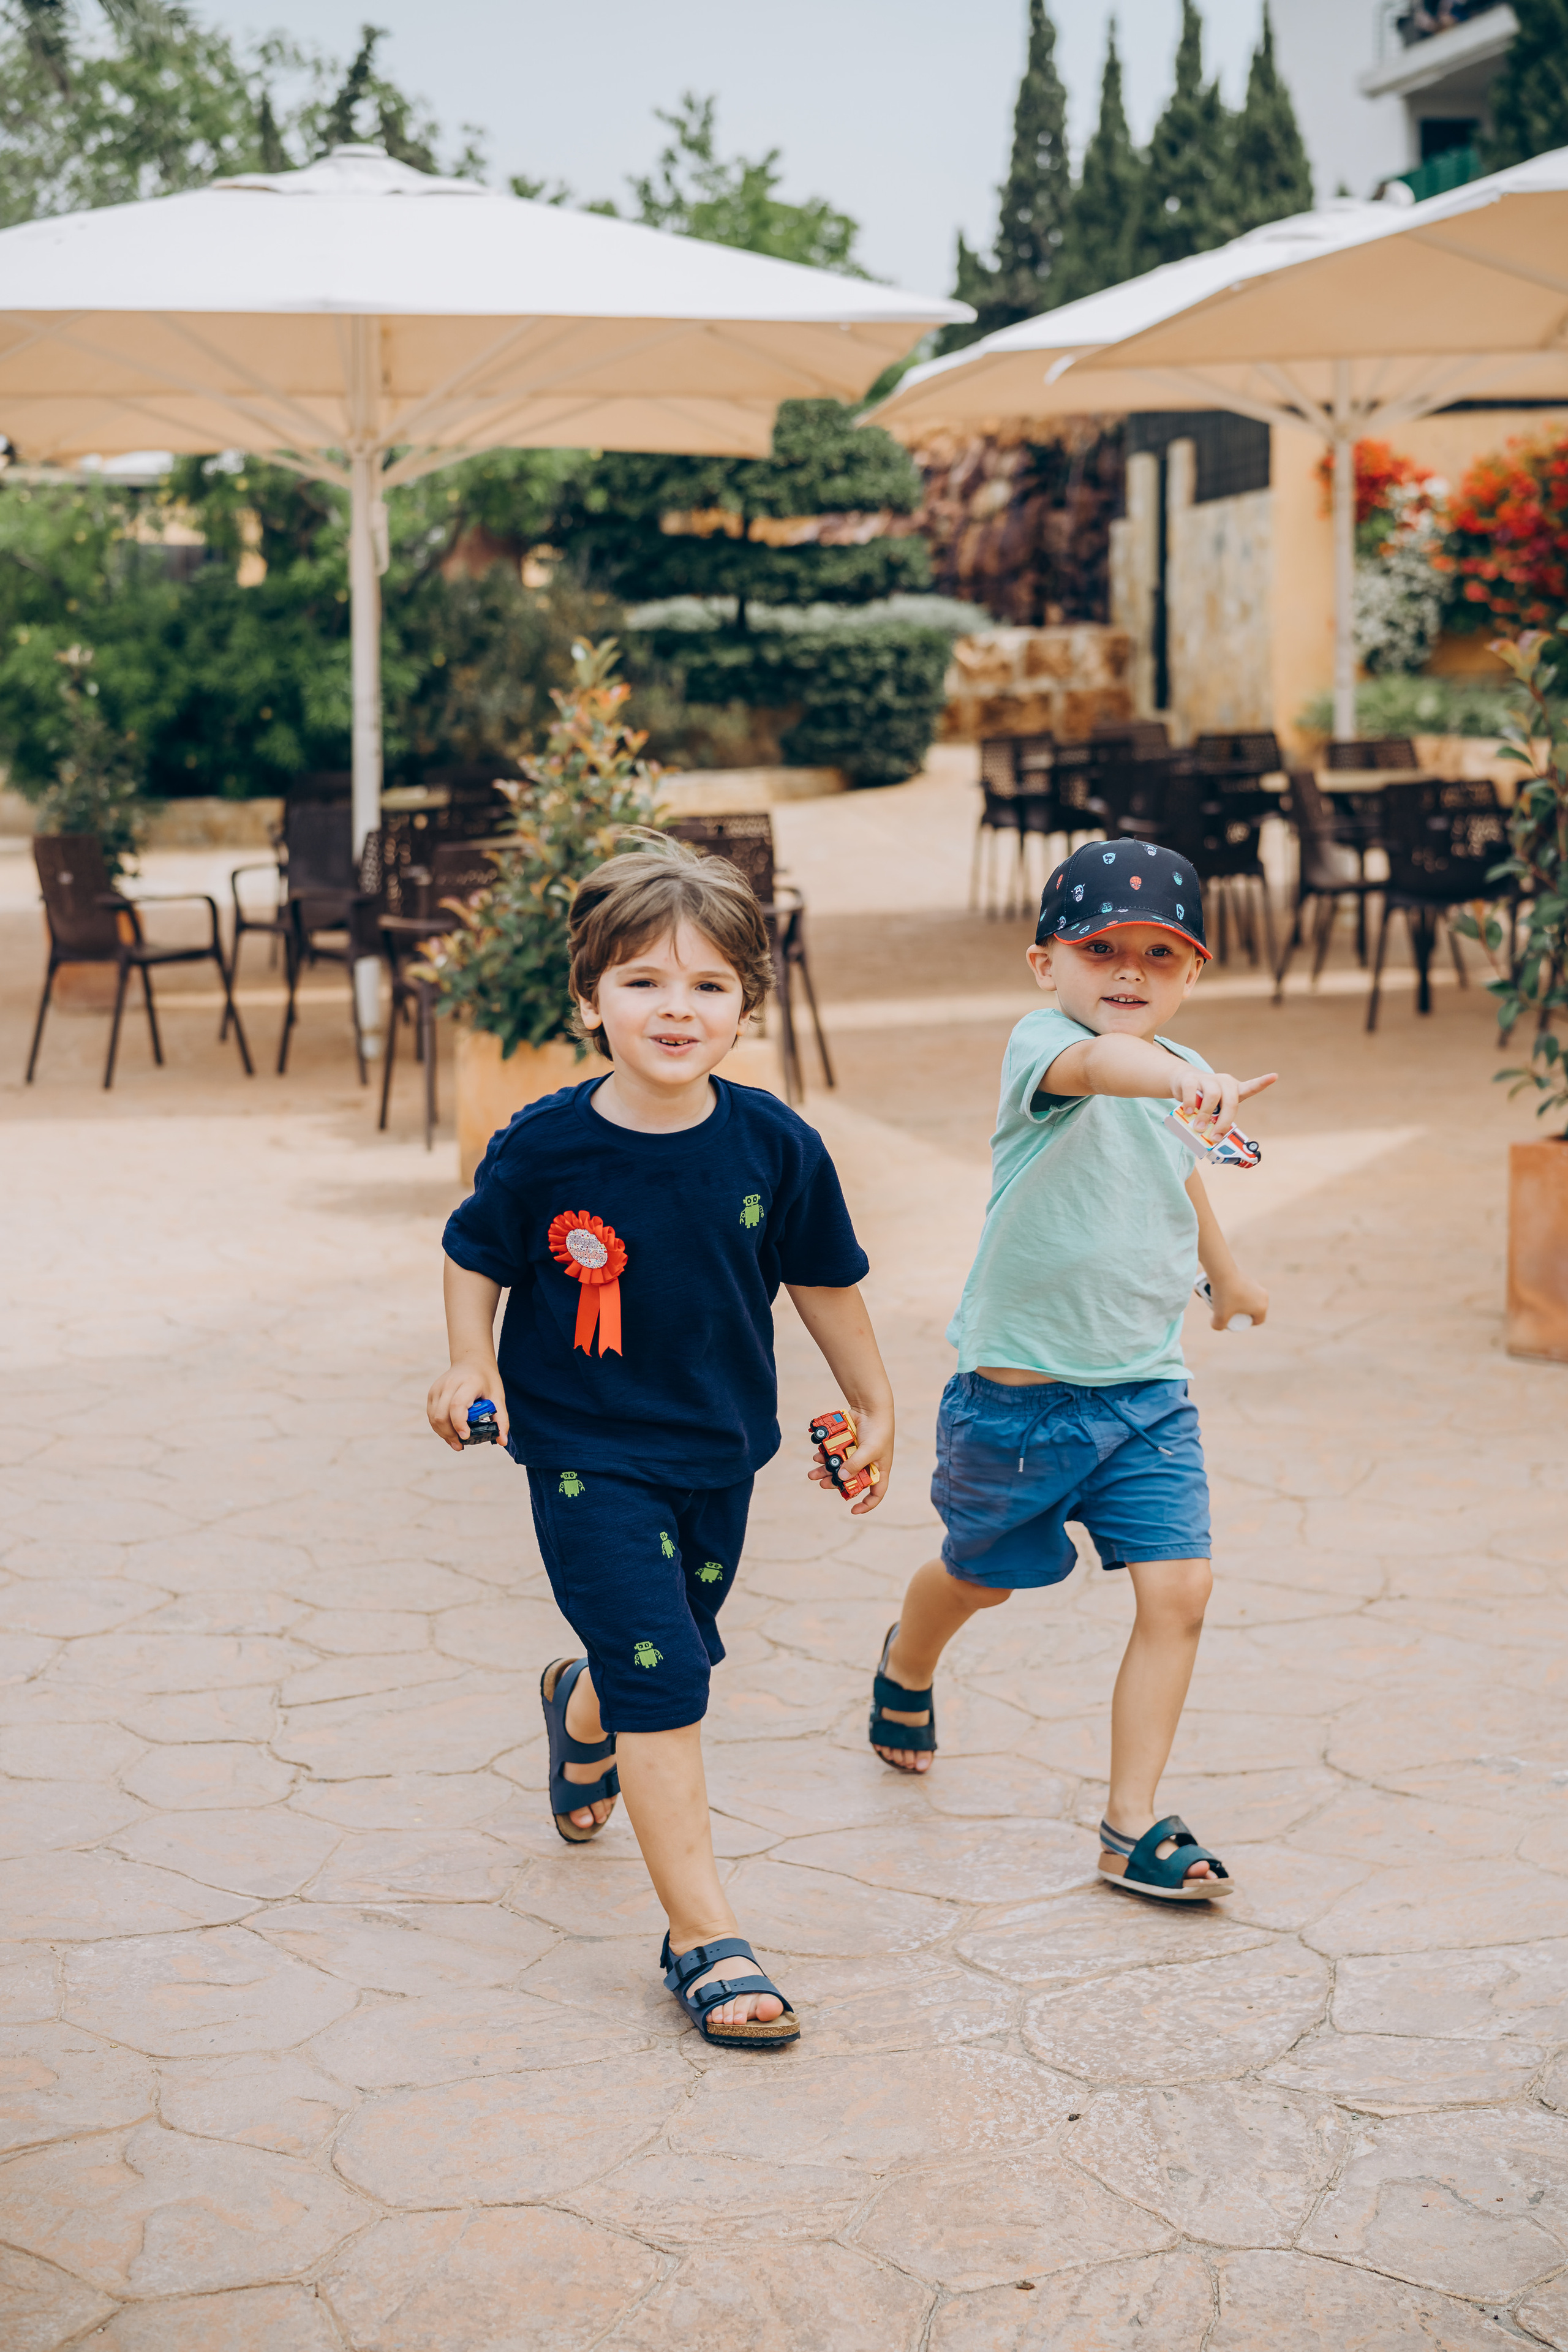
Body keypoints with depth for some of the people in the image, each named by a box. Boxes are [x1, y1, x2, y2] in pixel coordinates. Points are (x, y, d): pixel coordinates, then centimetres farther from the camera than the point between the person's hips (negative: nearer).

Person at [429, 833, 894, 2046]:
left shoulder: (775, 1146, -11)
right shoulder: (544, 1148, -17)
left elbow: (825, 1278, 4)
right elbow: (477, 1255, 2)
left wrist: (875, 1409, 13)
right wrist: (472, 1365, -12)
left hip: (720, 1452, 4)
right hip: (588, 1456, -4)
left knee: (675, 1653, 22)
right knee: (663, 1683, -11)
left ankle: (580, 1710, 60)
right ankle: (703, 1935, -1)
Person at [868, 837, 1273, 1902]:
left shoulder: (1182, 1075, 3)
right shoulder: (1041, 1045, -18)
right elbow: (1098, 1064, -45)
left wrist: (1227, 1271, 42)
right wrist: (1191, 1082, -66)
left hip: (1147, 1390, 4)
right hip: (1020, 1390, -4)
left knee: (1179, 1589, -10)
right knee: (980, 1575, 19)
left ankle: (1133, 1828, 2)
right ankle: (907, 1669, 54)